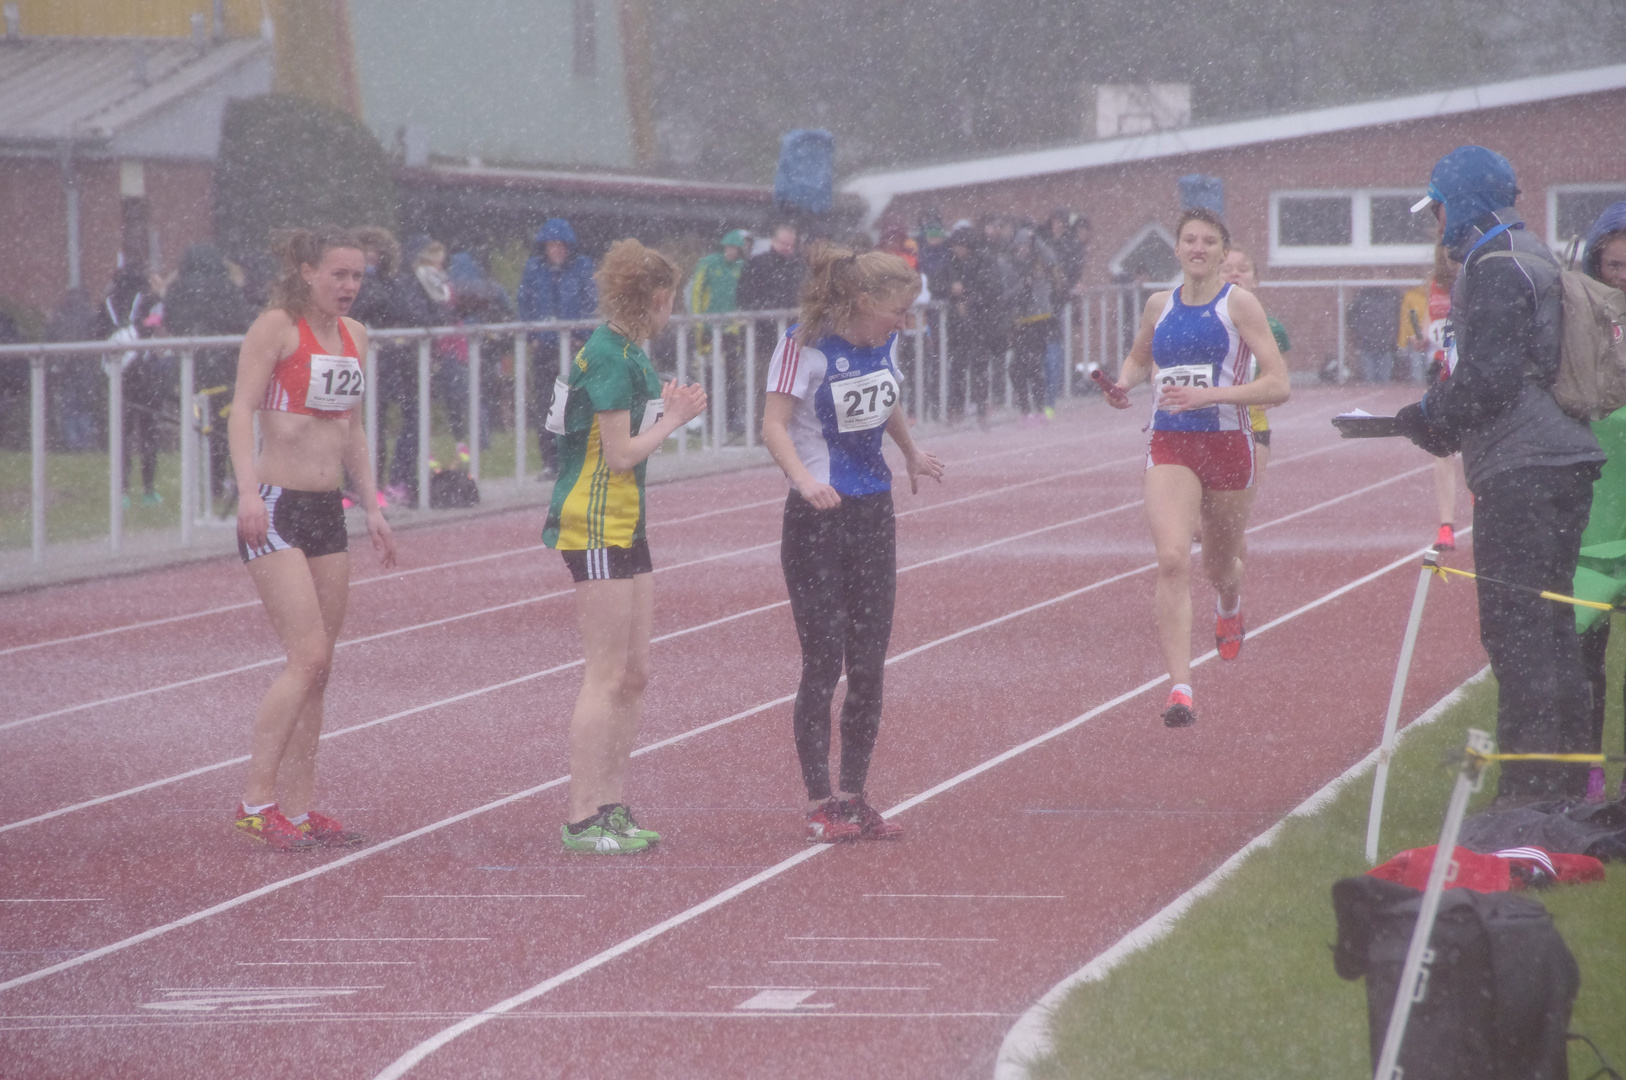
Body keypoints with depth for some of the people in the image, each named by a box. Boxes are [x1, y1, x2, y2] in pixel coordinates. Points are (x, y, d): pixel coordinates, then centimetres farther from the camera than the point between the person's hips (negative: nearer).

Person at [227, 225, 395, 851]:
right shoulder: (277, 327, -8)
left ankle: (299, 809, 10)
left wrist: (372, 508, 20)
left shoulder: (354, 335, 14)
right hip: (274, 509, -8)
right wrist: (249, 488, -28)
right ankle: (256, 801, -11)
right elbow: (243, 408, -16)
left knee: (318, 667, 6)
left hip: (327, 512, 8)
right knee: (308, 656, -16)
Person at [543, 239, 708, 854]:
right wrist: (674, 418, -6)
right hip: (594, 530, -10)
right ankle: (581, 819, -7)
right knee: (606, 676, -9)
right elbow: (621, 454, -18)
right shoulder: (609, 357, -17)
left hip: (625, 525, 10)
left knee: (633, 674, 11)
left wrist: (666, 408, 7)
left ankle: (611, 806, 16)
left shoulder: (626, 352, 13)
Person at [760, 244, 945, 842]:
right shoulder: (805, 344, -14)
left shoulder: (882, 340, 5)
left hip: (873, 513, 7)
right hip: (817, 519, -7)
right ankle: (821, 804, -2)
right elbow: (774, 423, -20)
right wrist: (804, 479, -34)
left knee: (869, 663, 6)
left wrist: (911, 454, 33)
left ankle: (853, 796, 12)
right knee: (824, 661, -7)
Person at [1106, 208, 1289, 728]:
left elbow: (1278, 385, -12)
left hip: (1227, 446, -1)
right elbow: (1139, 359, 28)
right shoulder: (1159, 305, 7)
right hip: (1170, 447, 1)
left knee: (1219, 564, 17)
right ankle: (1180, 689, -25)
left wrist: (1209, 395, -22)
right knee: (1172, 562, -19)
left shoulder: (1238, 304, -6)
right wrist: (1123, 384, 5)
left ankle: (1230, 607, 58)